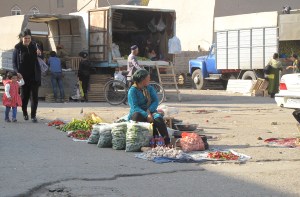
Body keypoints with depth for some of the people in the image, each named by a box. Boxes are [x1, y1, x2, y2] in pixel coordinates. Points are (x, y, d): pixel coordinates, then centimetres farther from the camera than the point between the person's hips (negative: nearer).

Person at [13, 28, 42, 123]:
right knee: (24, 96, 8)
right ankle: (24, 113, 30)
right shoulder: (18, 48, -2)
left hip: (34, 76, 2)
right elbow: (14, 62, -2)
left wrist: (39, 53, -2)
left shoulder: (33, 46, 7)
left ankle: (33, 116, 1)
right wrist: (17, 72, -17)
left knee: (34, 96, -4)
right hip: (24, 76, -2)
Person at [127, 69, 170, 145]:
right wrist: (146, 115, -28)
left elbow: (156, 101, 4)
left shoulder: (150, 88, 12)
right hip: (138, 113, -3)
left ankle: (167, 142, -35)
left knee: (158, 118, -29)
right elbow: (134, 107, -15)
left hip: (150, 111, 3)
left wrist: (149, 111, -16)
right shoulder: (132, 90, -5)